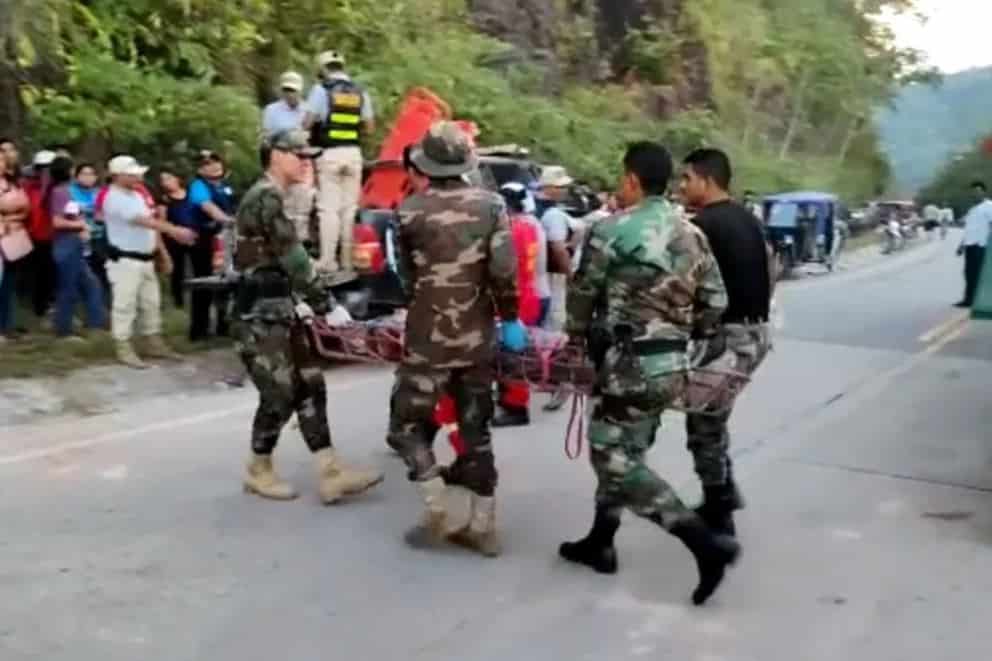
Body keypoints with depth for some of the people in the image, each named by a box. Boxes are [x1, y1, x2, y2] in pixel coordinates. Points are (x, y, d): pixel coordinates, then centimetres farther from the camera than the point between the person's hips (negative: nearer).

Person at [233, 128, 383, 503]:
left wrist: (299, 302, 16)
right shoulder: (265, 198, -15)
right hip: (261, 317, -10)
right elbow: (293, 257, -20)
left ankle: (331, 475, 7)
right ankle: (259, 472, 17)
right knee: (279, 396, -2)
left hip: (279, 313, 10)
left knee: (310, 389, 6)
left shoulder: (270, 199, 17)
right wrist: (325, 302, -19)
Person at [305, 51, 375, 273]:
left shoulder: (321, 89, -2)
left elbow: (308, 122, -8)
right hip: (353, 153, 4)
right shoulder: (360, 92, 11)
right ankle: (348, 259, 10)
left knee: (329, 208, -2)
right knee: (350, 207, 8)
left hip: (329, 153, -4)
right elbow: (370, 128, 9)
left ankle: (328, 260, -4)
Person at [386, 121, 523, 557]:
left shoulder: (411, 210, -4)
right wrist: (510, 319, 3)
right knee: (476, 428, 12)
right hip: (478, 336, 3)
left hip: (429, 336, -3)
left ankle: (435, 513, 3)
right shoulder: (491, 204, 0)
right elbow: (504, 269, -9)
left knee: (408, 422, 12)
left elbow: (406, 273, 9)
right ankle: (482, 526, 16)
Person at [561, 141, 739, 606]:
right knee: (617, 451, 19)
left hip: (633, 364, -8)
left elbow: (583, 295, -1)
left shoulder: (610, 232, -12)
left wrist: (576, 336, 18)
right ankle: (599, 543, 29)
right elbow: (716, 302, 8)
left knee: (618, 462, -1)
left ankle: (706, 543, -7)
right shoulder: (691, 234, 8)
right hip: (672, 364, 8)